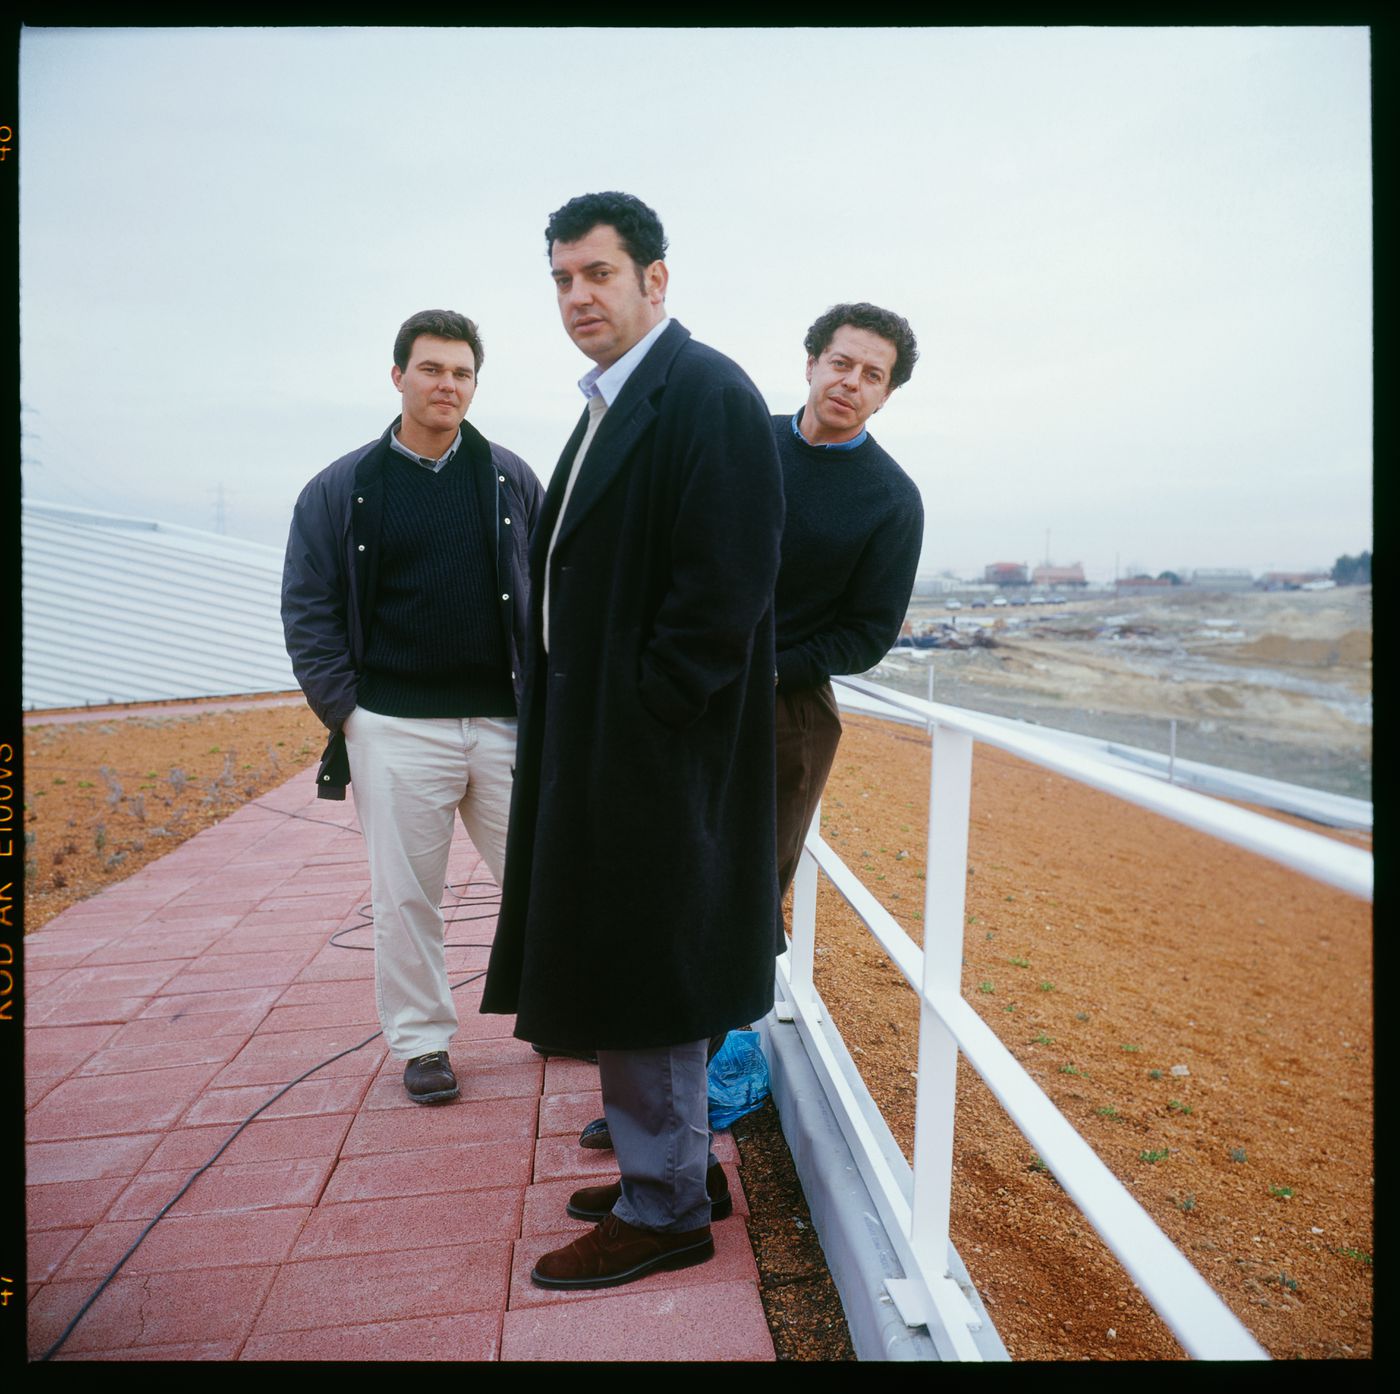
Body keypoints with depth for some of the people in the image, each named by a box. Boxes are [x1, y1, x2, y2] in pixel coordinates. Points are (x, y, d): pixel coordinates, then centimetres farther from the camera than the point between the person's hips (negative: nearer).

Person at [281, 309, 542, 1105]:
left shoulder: (510, 479, 7)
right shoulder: (341, 490, 4)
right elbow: (308, 610, 3)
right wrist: (344, 709, -4)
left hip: (503, 720, 1)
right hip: (395, 731, -1)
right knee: (407, 897, 7)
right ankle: (422, 1041, 24)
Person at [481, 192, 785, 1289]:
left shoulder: (709, 395, -14)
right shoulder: (612, 404, 16)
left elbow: (722, 592, -21)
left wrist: (644, 719, -17)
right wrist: (570, 719, 11)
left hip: (657, 749, -10)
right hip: (602, 744, 10)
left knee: (641, 972, 1)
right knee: (620, 965, 19)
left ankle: (665, 1211, 22)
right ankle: (676, 1165, 37)